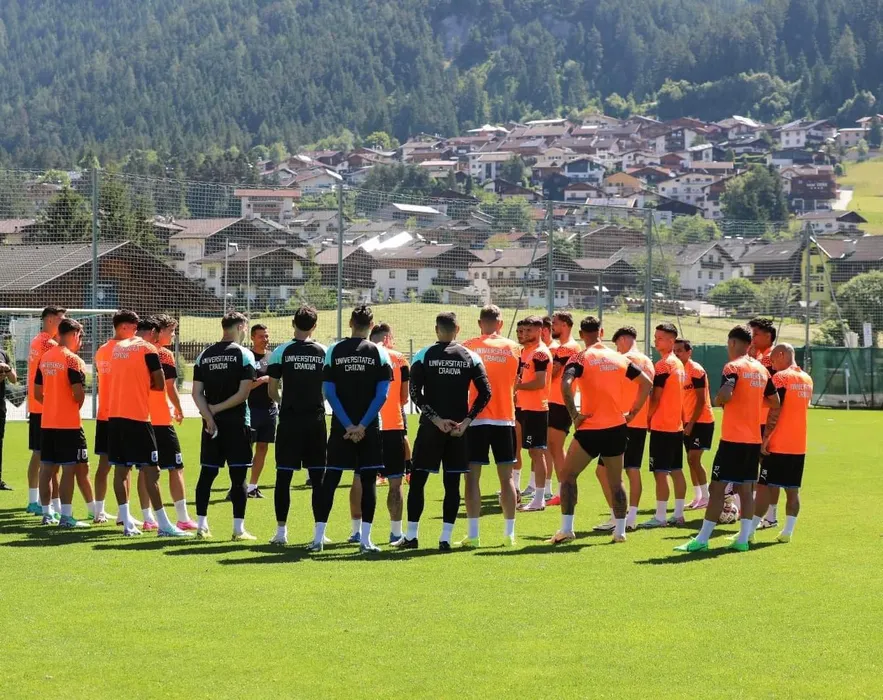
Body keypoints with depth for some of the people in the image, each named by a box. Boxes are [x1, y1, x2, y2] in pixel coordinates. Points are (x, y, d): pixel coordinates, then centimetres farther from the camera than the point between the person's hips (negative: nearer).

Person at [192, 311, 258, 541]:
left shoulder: (204, 355, 9)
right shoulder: (243, 354, -5)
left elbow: (197, 393, 2)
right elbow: (244, 393, -13)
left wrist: (209, 416, -5)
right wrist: (217, 408, -6)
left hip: (211, 423, 5)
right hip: (236, 423, -4)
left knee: (207, 473, 9)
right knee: (238, 475, -1)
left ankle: (202, 526, 10)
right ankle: (239, 529, -3)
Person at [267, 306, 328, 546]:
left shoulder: (281, 352, -4)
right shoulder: (324, 352, 2)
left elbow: (272, 391, -1)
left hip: (290, 420, -1)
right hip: (316, 420, 1)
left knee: (284, 475, 3)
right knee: (318, 477, 6)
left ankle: (281, 530, 2)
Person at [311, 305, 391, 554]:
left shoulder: (334, 351, 2)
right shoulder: (379, 353, -1)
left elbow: (329, 392, -3)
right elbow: (382, 394, -7)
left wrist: (348, 425, -5)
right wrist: (363, 425, -8)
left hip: (341, 427, 1)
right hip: (370, 428, -1)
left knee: (330, 479, 6)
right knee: (368, 480, 3)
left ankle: (318, 537, 3)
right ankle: (365, 539, -1)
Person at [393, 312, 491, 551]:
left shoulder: (424, 356, -2)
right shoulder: (470, 357, 2)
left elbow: (415, 392, -9)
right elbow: (485, 393, -3)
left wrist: (436, 419, -8)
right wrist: (466, 420, -4)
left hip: (430, 427, -2)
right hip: (459, 428, 2)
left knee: (417, 479, 7)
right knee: (452, 483, 5)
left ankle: (411, 536, 8)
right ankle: (446, 538, 2)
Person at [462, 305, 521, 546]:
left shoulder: (468, 347, -3)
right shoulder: (512, 347, 3)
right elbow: (516, 381, 12)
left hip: (475, 419, -2)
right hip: (505, 418, 2)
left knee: (473, 476, 1)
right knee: (506, 476, 8)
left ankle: (472, 534, -4)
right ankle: (509, 533, 9)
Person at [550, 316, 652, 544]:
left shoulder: (580, 358, -6)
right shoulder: (619, 358, 8)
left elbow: (566, 385, -23)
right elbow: (647, 383, 10)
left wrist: (574, 415, -14)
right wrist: (633, 412, 12)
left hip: (591, 429, -4)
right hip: (618, 427, 4)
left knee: (568, 475, 7)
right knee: (616, 481, 15)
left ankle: (566, 528, -2)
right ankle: (620, 530, 15)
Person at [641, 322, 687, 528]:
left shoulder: (663, 365, -14)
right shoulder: (678, 364, 13)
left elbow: (656, 398, -15)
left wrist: (647, 418, -4)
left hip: (662, 426, -9)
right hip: (677, 425, 9)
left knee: (660, 472, -8)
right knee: (676, 471, 11)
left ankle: (660, 517, -9)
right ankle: (678, 515, 15)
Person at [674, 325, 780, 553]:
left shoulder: (733, 367, -11)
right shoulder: (761, 369, 11)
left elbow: (725, 396, -27)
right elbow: (775, 402, 17)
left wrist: (717, 400, -6)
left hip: (733, 438, -7)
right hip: (754, 439, 7)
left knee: (717, 487, -5)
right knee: (746, 488, 10)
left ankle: (702, 539, -4)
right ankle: (743, 538, 8)